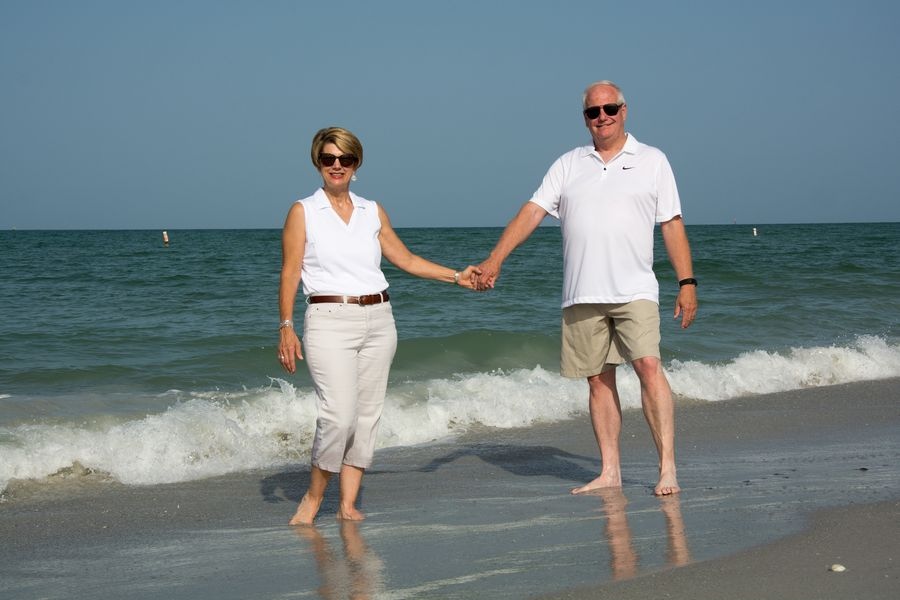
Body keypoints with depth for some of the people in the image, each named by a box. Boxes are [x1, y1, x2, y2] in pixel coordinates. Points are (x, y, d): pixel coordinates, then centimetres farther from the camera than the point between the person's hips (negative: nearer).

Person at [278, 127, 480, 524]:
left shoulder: (372, 212, 13)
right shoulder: (303, 212, 3)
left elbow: (405, 259, 19)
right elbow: (290, 274, -1)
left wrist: (456, 276, 17)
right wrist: (286, 327, -9)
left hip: (377, 320, 5)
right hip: (329, 320, -5)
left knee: (368, 414, 3)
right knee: (339, 415, -16)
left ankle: (348, 503, 10)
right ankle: (312, 497, 1)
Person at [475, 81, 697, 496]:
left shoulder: (652, 161, 8)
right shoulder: (568, 165, 12)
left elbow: (672, 225, 6)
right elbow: (531, 212, 4)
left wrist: (687, 282, -1)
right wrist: (494, 260, -7)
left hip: (634, 290, -3)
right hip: (581, 294, 3)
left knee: (649, 366, -16)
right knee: (599, 380, 6)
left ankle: (667, 467, -15)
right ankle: (609, 472, 12)